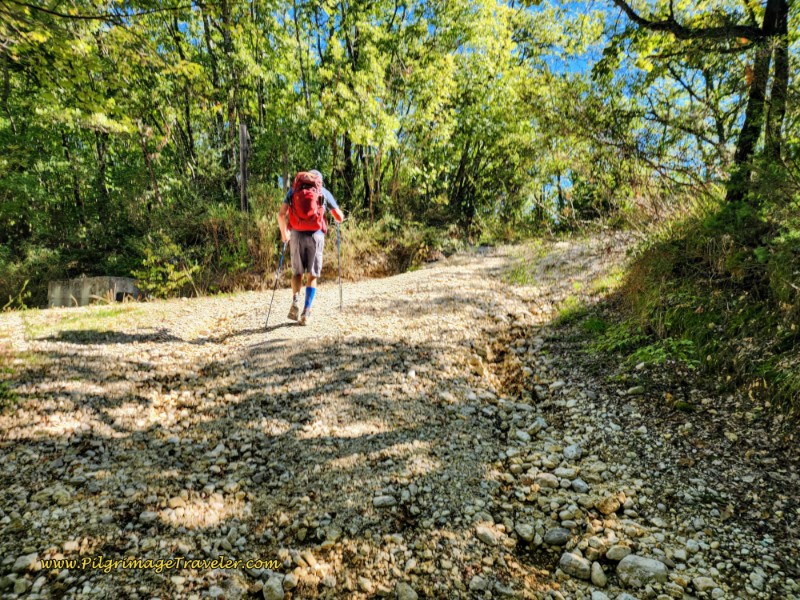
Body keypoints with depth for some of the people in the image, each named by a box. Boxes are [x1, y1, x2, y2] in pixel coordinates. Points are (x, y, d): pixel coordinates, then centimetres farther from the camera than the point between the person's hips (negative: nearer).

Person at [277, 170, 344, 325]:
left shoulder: (293, 190, 13)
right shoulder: (324, 192, 11)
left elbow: (281, 215, 2)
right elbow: (340, 217, 11)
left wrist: (283, 232, 18)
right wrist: (339, 216, 36)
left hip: (297, 235, 1)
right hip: (316, 235, -1)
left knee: (297, 272, 17)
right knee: (312, 275, 8)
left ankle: (295, 301, -6)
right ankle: (306, 312, 0)